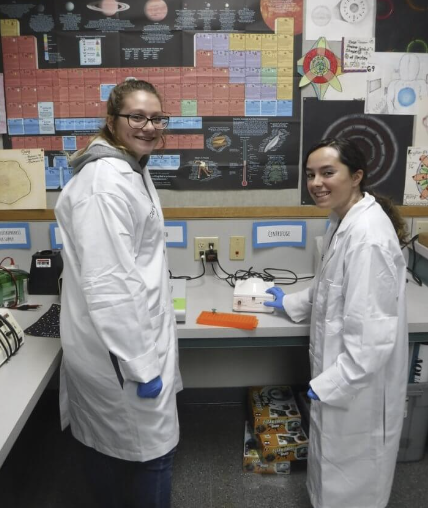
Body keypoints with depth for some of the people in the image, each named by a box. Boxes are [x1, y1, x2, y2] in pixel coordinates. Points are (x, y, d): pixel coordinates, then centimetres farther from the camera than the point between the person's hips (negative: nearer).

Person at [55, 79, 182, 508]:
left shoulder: (131, 169, 12)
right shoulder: (107, 180, -21)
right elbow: (107, 283, -27)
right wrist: (141, 364, -22)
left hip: (125, 336, 10)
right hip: (121, 346, -10)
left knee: (107, 447, 24)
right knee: (151, 451, 9)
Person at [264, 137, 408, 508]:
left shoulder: (368, 236, -29)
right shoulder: (345, 221, 3)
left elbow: (373, 334, -29)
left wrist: (329, 385, -23)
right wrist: (290, 303, 26)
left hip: (359, 383, -9)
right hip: (340, 372, 9)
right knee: (335, 463, 28)